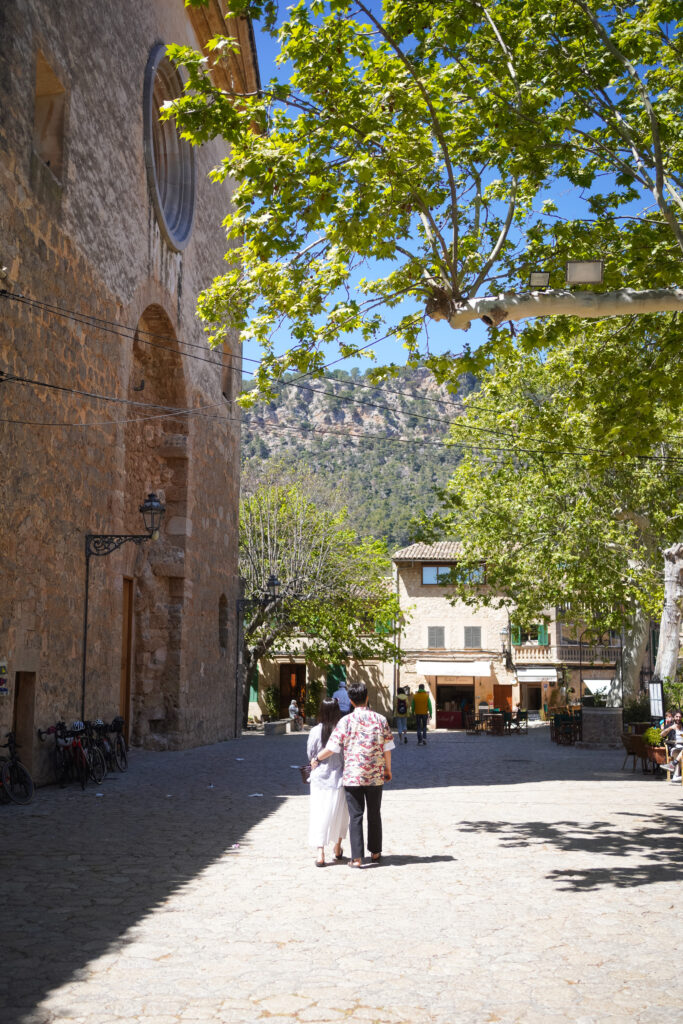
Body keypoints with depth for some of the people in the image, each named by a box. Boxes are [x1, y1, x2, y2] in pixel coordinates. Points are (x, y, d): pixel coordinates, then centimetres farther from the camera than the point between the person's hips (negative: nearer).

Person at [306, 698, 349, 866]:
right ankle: (337, 848, 31)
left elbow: (310, 754, 0)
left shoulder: (315, 731, -10)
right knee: (339, 813, 18)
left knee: (319, 814, 4)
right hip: (338, 777, 1)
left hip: (319, 778, -1)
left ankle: (320, 853, -6)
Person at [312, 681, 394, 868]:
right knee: (374, 814, 16)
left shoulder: (346, 721, -7)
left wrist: (316, 759, 9)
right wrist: (387, 769, 18)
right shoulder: (380, 719, 0)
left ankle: (357, 858, -1)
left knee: (356, 816, 1)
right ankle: (375, 852, 26)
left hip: (352, 776, -2)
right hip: (376, 776, 2)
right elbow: (387, 748, 4)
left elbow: (332, 748, -8)